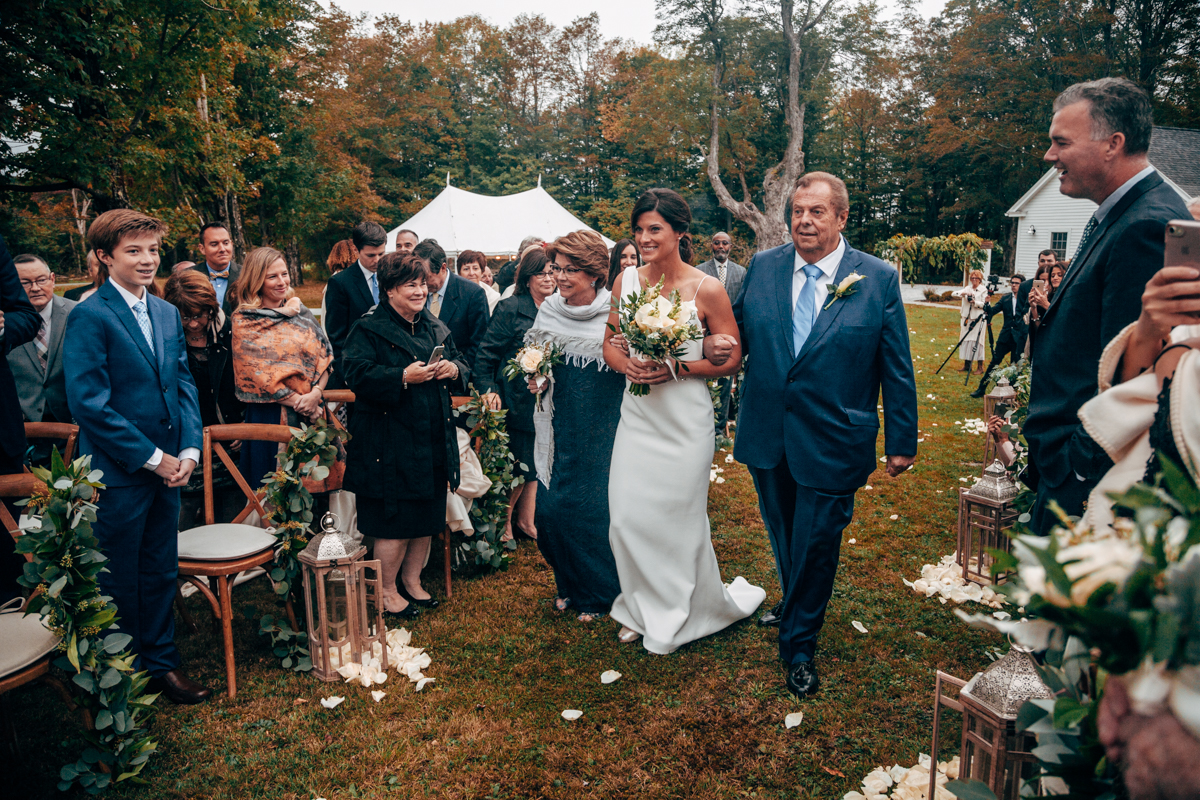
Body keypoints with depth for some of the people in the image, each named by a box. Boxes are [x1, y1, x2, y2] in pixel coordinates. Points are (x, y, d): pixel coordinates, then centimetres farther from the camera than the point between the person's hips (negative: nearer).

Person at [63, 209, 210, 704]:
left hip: (167, 468, 6)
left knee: (161, 572, 17)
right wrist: (152, 458, -15)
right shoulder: (89, 317, -12)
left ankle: (161, 662, 32)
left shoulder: (167, 314, 10)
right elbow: (89, 403, -17)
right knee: (119, 580, 9)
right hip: (118, 473, -6)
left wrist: (188, 450, -2)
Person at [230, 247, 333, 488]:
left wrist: (315, 394, -12)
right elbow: (257, 374, -11)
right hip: (270, 415, -4)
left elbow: (325, 355, 4)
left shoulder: (300, 312, 9)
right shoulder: (244, 322, -3)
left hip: (311, 411, 4)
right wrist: (298, 401, -15)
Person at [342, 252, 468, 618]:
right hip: (389, 444, -6)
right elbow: (357, 376, -16)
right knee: (394, 520, 0)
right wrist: (403, 377, -25)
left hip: (434, 443, 6)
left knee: (427, 517, 13)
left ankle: (412, 581, 32)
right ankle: (387, 591, 19)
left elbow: (461, 364, 18)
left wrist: (454, 369, -5)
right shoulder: (368, 329, -6)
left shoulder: (436, 327, 13)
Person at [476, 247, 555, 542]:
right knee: (520, 465, -1)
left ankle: (526, 519, 28)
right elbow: (488, 353, -8)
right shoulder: (510, 308, -7)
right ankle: (503, 521, 19)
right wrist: (488, 389, -16)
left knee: (537, 462, 11)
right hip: (518, 402, -5)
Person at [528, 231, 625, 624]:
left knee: (596, 508, 2)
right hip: (561, 428, 4)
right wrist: (535, 379, -4)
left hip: (604, 428, -4)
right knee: (551, 507, 6)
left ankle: (597, 593, 25)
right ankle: (567, 583, 31)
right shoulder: (549, 310, 4)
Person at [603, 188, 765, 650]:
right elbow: (609, 343, 10)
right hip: (637, 416, 4)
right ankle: (643, 608, 31)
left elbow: (731, 358, -6)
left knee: (678, 518, 8)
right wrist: (627, 365, -12)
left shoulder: (706, 290, -10)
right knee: (627, 518, 6)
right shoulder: (626, 281, 2)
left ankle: (680, 614, 34)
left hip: (684, 421, -4)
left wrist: (678, 368, -19)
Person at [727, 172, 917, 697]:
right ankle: (794, 603, 49)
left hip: (832, 445, -3)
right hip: (767, 436, 3)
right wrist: (714, 346, -13)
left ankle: (799, 644, 29)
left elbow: (897, 370, -2)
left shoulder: (879, 279, -6)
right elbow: (739, 333, 10)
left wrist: (902, 441, -1)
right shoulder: (761, 267, 1)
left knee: (816, 544, 7)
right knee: (783, 533, 21)